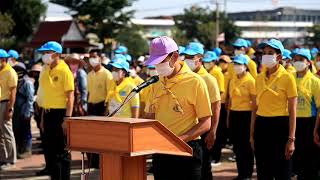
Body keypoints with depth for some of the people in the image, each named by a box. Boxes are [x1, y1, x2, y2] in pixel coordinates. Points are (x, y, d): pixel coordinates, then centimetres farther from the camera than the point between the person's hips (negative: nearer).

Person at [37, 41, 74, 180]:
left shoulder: (64, 71, -11)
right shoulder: (45, 71, 11)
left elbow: (70, 96, -13)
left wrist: (67, 118, -19)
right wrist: (43, 117, 14)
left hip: (60, 113, -8)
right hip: (48, 113, 8)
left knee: (62, 149, -1)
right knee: (49, 148, 12)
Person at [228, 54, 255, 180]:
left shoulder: (250, 80, -8)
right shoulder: (233, 80, 10)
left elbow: (254, 101, -8)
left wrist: (253, 118, -11)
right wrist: (228, 117, 14)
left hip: (246, 114, -6)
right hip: (234, 114, 6)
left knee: (246, 145, 1)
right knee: (236, 145, 10)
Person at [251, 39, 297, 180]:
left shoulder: (287, 78, -8)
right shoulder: (260, 78, 7)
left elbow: (292, 111, -9)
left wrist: (291, 139, -14)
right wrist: (252, 133, 11)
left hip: (280, 126, -5)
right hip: (261, 126, 5)